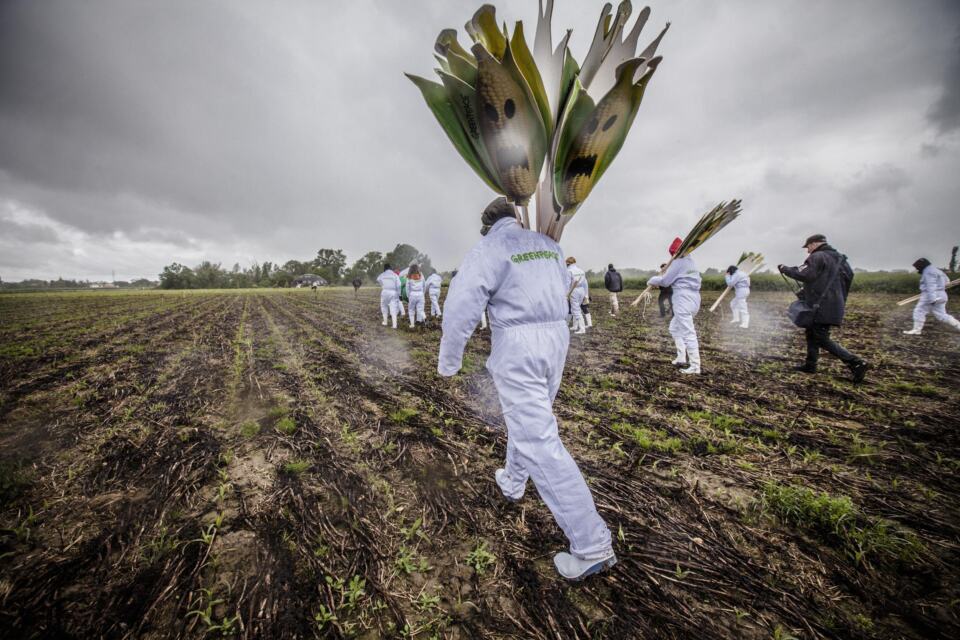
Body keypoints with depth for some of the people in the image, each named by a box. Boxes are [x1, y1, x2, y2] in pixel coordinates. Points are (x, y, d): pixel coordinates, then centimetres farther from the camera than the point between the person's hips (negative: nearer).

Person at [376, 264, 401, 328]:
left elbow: (378, 279, 28)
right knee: (393, 309, 0)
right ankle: (394, 325, -6)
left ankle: (385, 322, 26)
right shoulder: (395, 275, 0)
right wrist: (399, 294, 0)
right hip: (393, 293, 0)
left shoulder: (382, 275, 5)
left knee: (384, 307, 21)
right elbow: (398, 285, -7)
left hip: (385, 292, 1)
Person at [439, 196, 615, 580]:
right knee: (529, 417, 24)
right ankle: (513, 482, 45)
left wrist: (449, 358, -7)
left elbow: (462, 302, -17)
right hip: (556, 338, 8)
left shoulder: (490, 247, -9)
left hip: (516, 346, -8)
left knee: (538, 438, -5)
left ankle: (592, 544, 1)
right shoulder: (548, 245, 12)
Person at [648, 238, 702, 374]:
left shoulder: (678, 262, -9)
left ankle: (695, 366, -4)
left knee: (687, 333, -7)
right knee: (675, 328, 20)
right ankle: (682, 357, 18)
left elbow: (665, 281, -7)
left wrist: (652, 280, 9)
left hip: (684, 300, -10)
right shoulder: (690, 262, 19)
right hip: (693, 299, 10)